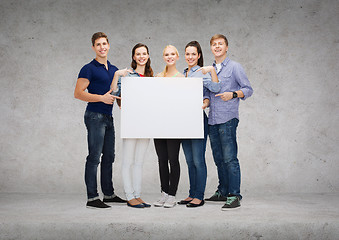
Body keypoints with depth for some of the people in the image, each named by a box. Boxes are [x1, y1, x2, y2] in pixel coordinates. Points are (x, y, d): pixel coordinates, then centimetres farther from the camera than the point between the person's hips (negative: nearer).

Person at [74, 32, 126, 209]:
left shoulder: (114, 70, 16)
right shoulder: (89, 69, -6)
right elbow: (78, 93, -13)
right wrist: (102, 98, -20)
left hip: (108, 117, 8)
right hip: (95, 116, -8)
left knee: (108, 157, 12)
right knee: (94, 157, -6)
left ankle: (109, 194, 21)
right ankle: (92, 198, -1)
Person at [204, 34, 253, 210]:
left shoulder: (234, 67, 1)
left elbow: (248, 89, -2)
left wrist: (233, 94, -19)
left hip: (228, 118, -6)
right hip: (212, 120, 6)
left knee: (230, 159, -11)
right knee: (219, 159, 12)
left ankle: (234, 196, -8)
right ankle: (223, 192, 23)